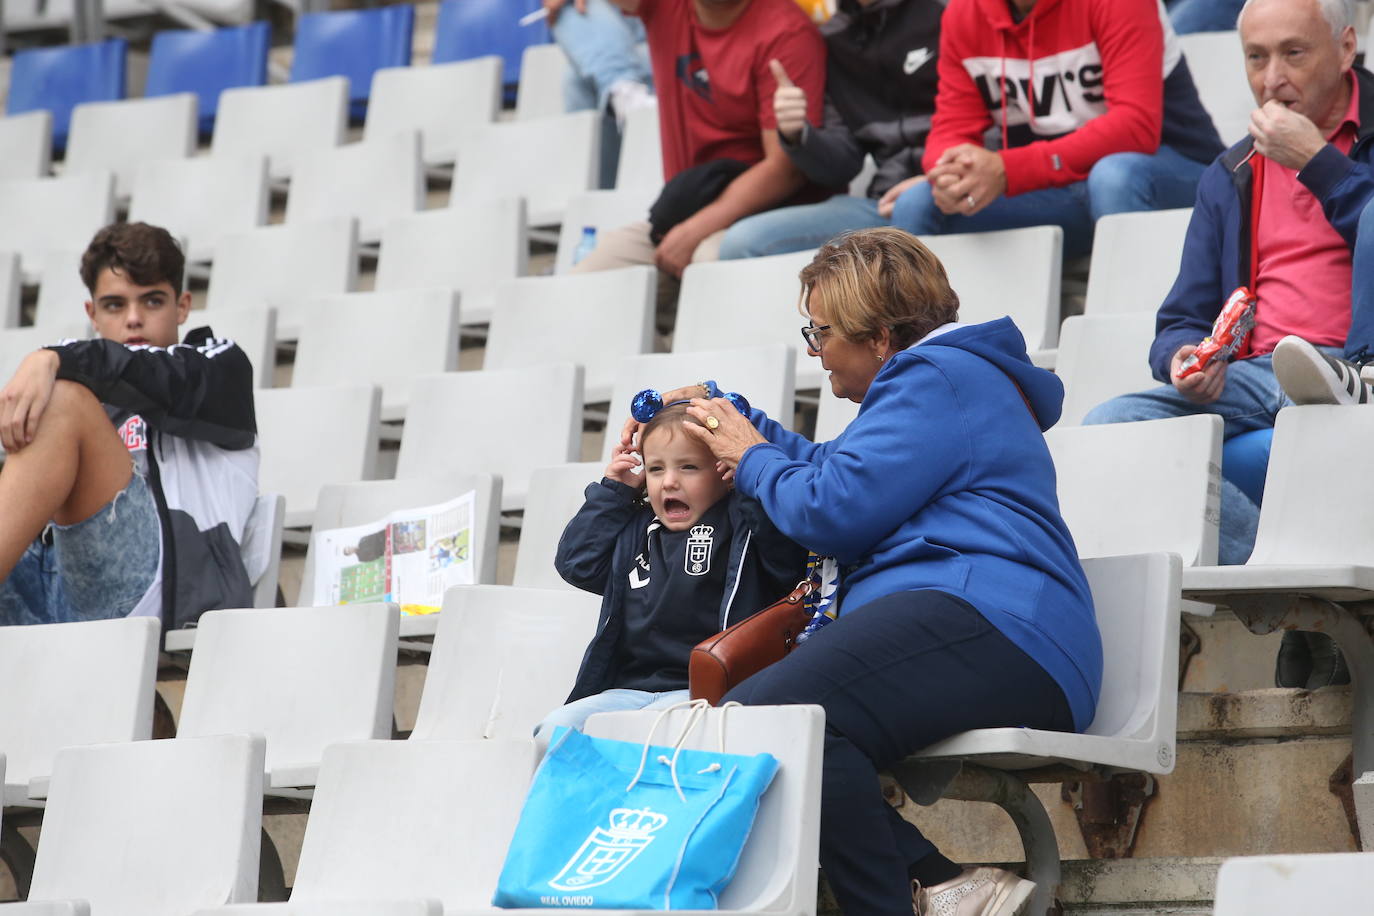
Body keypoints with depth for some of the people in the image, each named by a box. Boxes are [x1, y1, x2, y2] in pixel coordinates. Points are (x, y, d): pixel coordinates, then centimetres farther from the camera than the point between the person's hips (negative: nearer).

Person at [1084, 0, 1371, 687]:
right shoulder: (1230, 178, 23)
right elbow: (1180, 321, 20)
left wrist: (1315, 163, -8)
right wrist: (1185, 360, -3)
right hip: (1252, 378, 5)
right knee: (1109, 425, -23)